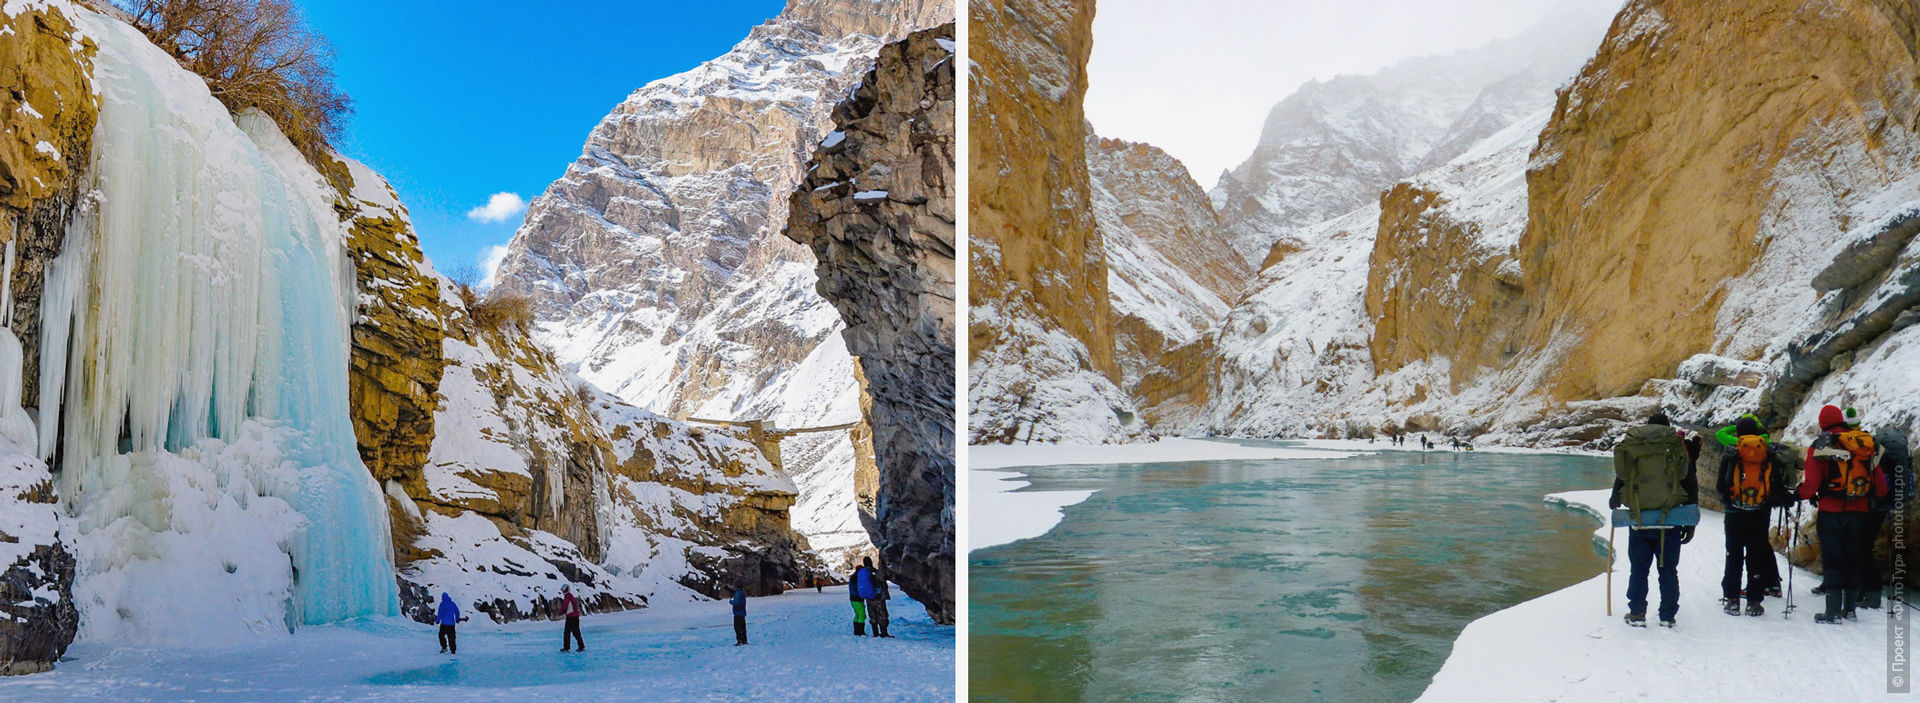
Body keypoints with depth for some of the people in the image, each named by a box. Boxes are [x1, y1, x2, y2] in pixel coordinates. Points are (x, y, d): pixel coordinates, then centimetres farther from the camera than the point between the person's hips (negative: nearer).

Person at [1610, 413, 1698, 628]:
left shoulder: (1631, 449, 3)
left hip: (1639, 521, 0)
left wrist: (1614, 500, 30)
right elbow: (1691, 488, 3)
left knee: (1638, 569, 8)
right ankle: (1667, 616, 12)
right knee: (1668, 570, 9)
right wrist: (1689, 523, 8)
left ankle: (1637, 614, 9)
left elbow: (1620, 479, 9)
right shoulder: (1678, 449, 2)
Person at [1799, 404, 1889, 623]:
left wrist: (1799, 494, 8)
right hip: (1860, 512, 4)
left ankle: (1834, 612, -2)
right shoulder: (1866, 444, 6)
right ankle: (1851, 609, 20)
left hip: (1831, 512, -4)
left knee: (1832, 560, 1)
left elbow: (1811, 486, -11)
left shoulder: (1819, 446, -6)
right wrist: (1881, 495, 28)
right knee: (1854, 560, 14)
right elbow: (1880, 483, 8)